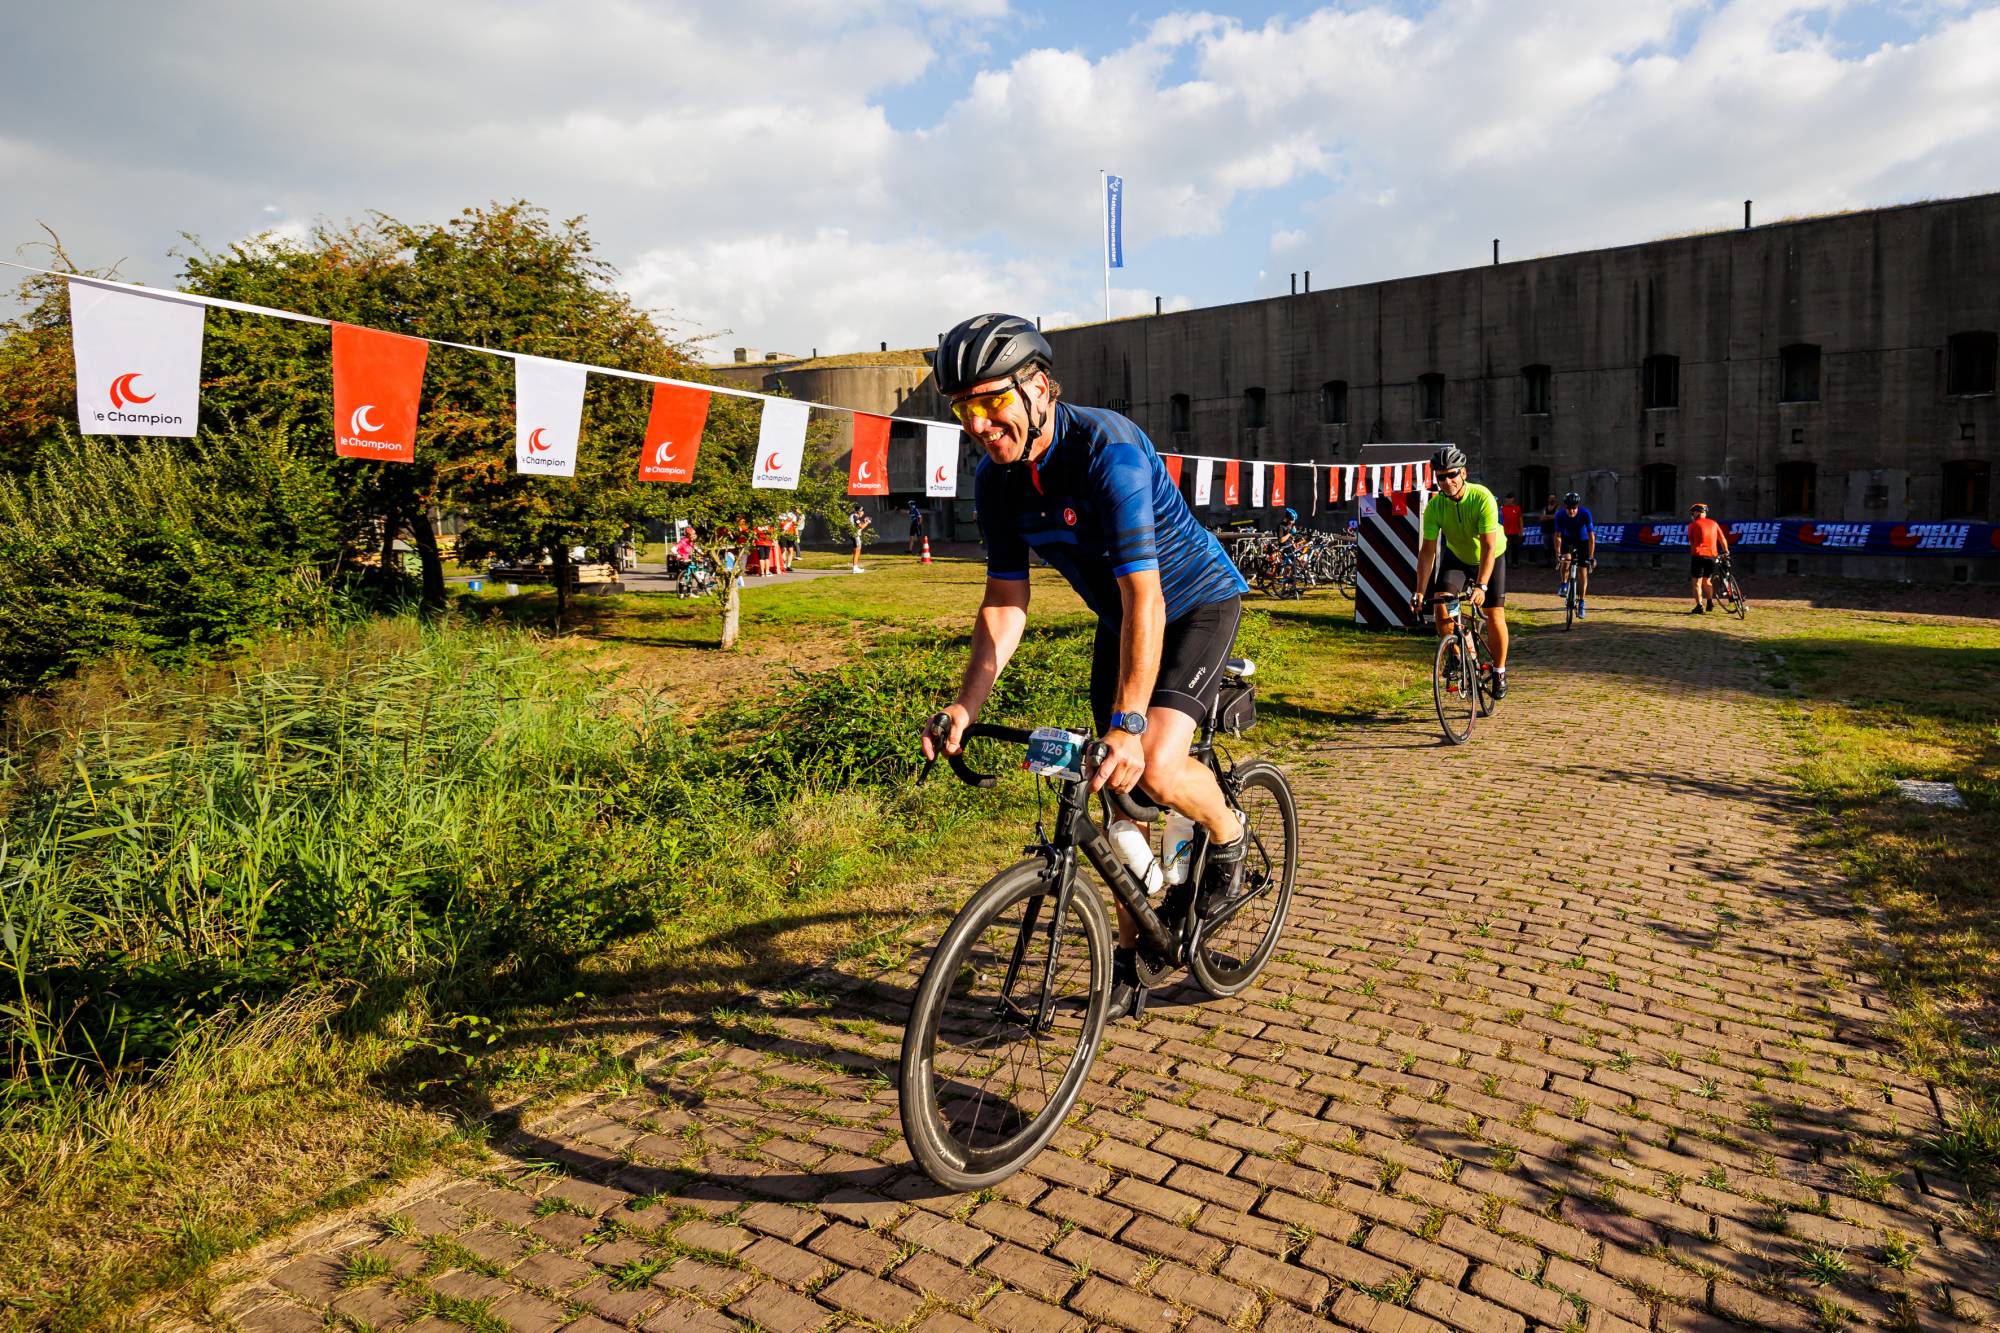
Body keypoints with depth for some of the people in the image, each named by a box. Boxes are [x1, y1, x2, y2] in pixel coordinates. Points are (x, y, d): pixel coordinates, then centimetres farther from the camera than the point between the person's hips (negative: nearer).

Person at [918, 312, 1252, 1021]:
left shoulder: (1109, 450, -32)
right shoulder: (996, 477, -10)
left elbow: (1144, 599, -37)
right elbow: (1005, 600, -7)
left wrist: (1128, 724, -44)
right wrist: (966, 704, -19)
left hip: (1197, 603, -6)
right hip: (1119, 618, 7)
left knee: (1155, 768, -25)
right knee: (1116, 791, 6)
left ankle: (1227, 834, 9)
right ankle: (1129, 955, 21)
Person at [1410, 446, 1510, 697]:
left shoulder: (1483, 498, -32)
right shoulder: (1434, 507, -23)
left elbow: (1489, 547, -35)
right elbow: (1427, 550, -21)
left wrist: (1481, 586, -43)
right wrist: (1420, 591, -27)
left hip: (1490, 557, -2)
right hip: (1456, 556, 2)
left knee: (1495, 615, -8)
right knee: (1441, 604, -19)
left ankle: (1499, 671, 12)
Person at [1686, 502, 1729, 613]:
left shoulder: (1693, 525, 3)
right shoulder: (1713, 523, 13)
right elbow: (1723, 539, 15)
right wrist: (1726, 552, 28)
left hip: (1698, 555, -4)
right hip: (1712, 555, 4)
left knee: (1697, 582, 1)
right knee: (1707, 581, 20)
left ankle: (1699, 606, -7)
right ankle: (1710, 602, 8)